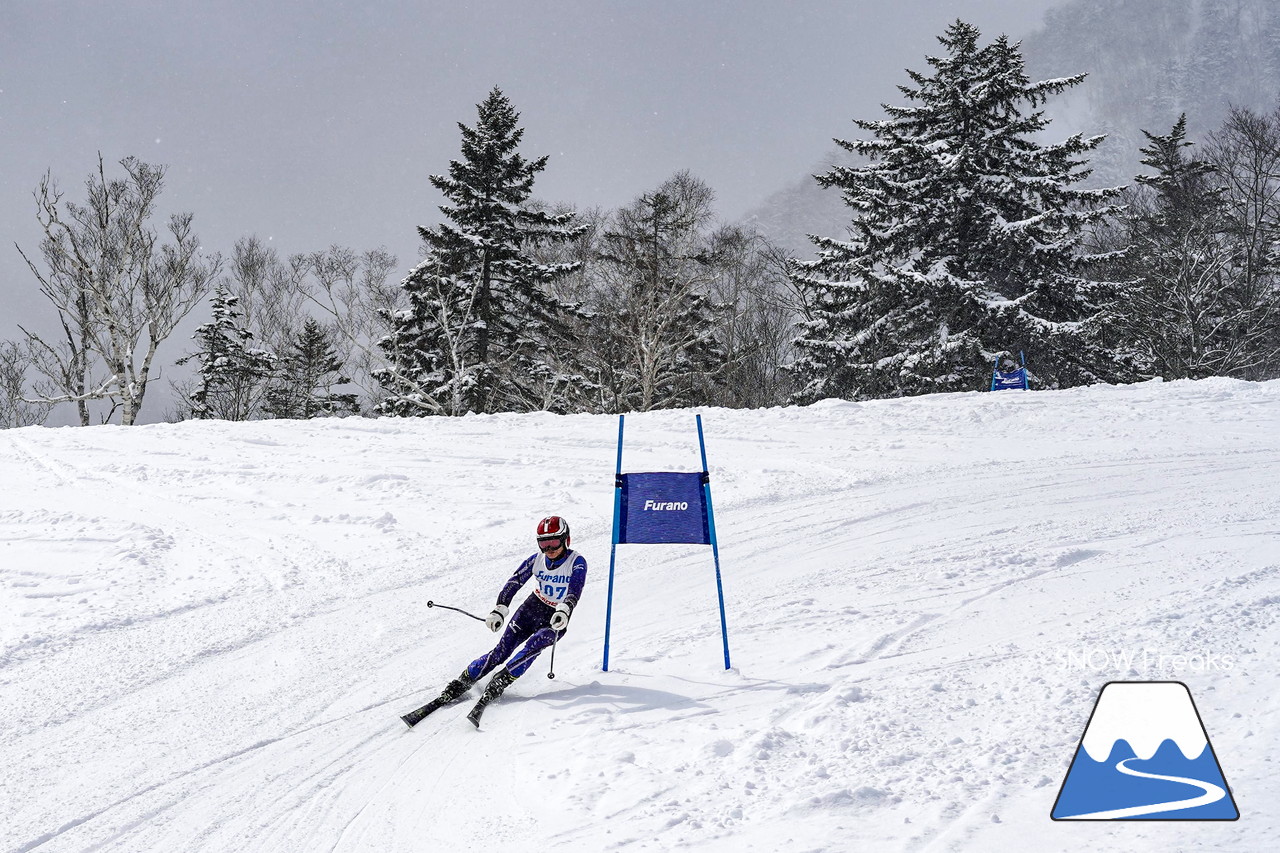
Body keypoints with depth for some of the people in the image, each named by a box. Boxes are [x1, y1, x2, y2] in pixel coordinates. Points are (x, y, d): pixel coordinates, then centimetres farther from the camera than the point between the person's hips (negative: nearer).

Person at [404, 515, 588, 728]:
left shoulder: (577, 563, -15)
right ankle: (455, 689, -13)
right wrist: (499, 611, -24)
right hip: (531, 609, 2)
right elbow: (514, 583, -9)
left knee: (534, 645, -32)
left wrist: (563, 611, -50)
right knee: (502, 650, -14)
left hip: (556, 620, -2)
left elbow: (575, 591, -30)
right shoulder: (536, 560, -5)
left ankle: (494, 688, -33)